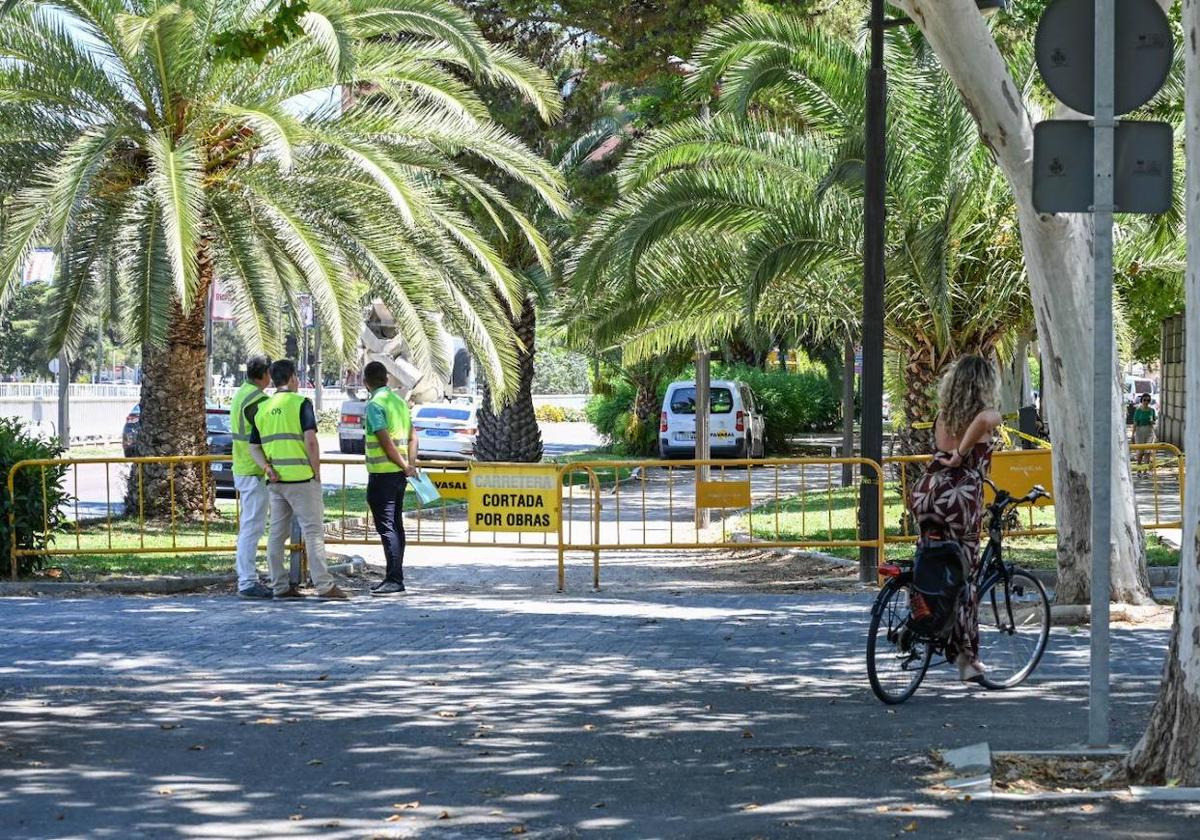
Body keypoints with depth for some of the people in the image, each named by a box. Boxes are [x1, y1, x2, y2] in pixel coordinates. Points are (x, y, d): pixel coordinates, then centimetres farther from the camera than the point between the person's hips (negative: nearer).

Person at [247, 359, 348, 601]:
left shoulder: (262, 408, 14)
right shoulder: (300, 403, -6)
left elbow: (254, 447, 10)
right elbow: (310, 440, -14)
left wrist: (267, 467, -2)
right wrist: (317, 473, -7)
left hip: (275, 479, 6)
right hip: (300, 477, -6)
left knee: (278, 533, 11)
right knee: (313, 531, -6)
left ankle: (279, 586, 12)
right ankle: (324, 585, -10)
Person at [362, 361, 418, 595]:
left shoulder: (375, 404, -13)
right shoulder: (399, 401, 13)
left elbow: (386, 441, -19)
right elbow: (412, 437, 12)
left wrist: (405, 466, -10)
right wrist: (410, 465, 5)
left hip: (382, 474, -8)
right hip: (399, 474, 8)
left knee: (387, 527, -8)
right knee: (395, 526, 12)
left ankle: (394, 579, -12)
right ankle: (394, 578, 17)